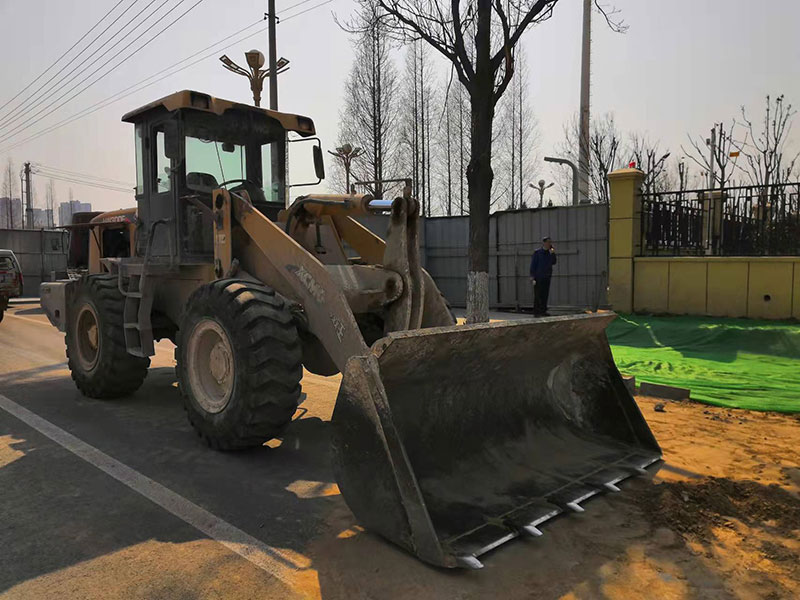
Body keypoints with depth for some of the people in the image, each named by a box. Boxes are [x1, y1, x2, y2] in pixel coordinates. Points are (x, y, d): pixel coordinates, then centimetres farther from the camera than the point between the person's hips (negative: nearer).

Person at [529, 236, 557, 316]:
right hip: (538, 277, -6)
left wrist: (552, 254, -5)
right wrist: (532, 277, -12)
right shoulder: (537, 252, -4)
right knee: (538, 295, -6)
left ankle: (543, 311, 12)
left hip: (547, 277, 6)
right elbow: (533, 265, -6)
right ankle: (536, 312, -4)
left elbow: (553, 262, 8)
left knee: (545, 295, 6)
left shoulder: (550, 253, 13)